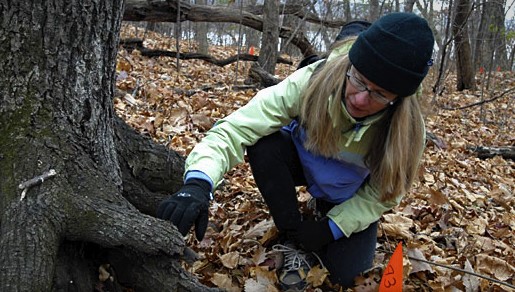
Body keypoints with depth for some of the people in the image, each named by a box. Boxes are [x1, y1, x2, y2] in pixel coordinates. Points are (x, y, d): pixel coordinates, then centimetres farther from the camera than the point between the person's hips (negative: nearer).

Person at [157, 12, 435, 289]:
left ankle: (322, 215, 17)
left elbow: (383, 192, -13)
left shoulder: (408, 130, -30)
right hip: (303, 161, 0)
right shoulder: (314, 81, -35)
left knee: (344, 273, -17)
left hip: (350, 196, 0)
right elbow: (236, 128, -40)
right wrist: (199, 182, -56)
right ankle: (293, 238, -9)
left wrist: (332, 226, -20)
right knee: (264, 143, -33)